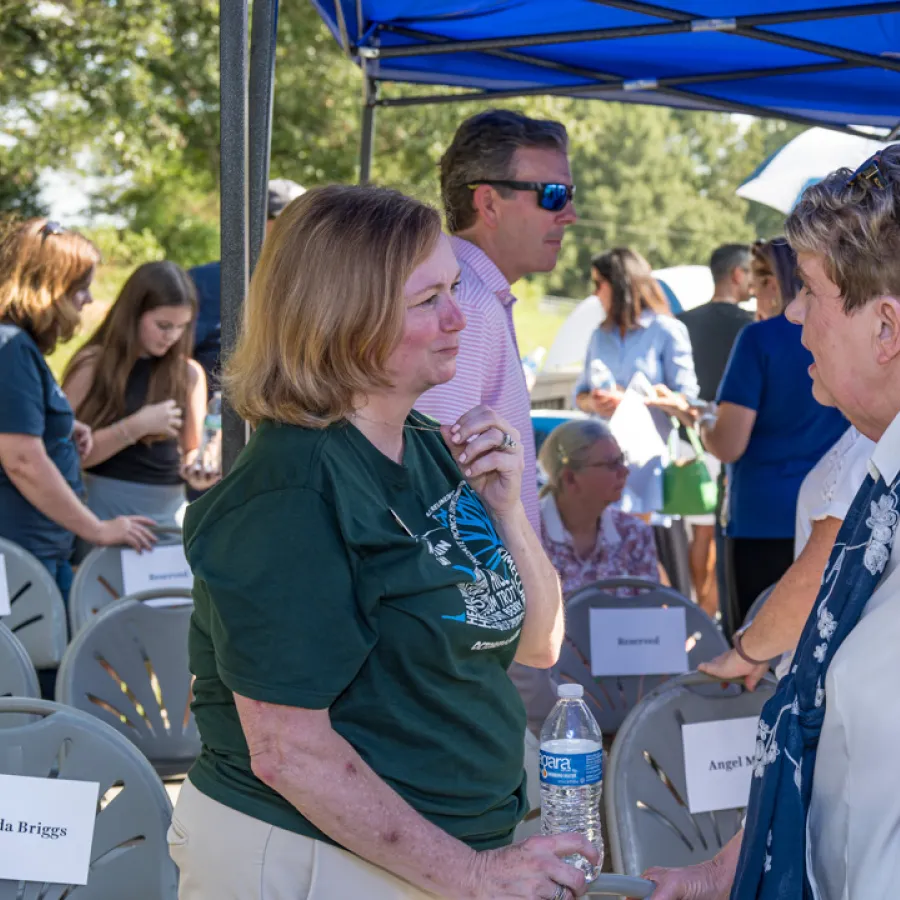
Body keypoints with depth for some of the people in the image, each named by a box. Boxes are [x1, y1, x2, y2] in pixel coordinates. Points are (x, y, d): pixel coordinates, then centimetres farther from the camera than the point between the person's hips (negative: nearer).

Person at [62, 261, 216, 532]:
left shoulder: (189, 374, 6)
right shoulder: (92, 366, -5)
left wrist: (197, 469, -9)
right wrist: (136, 427, -16)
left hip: (169, 510, 3)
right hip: (105, 508, -3)